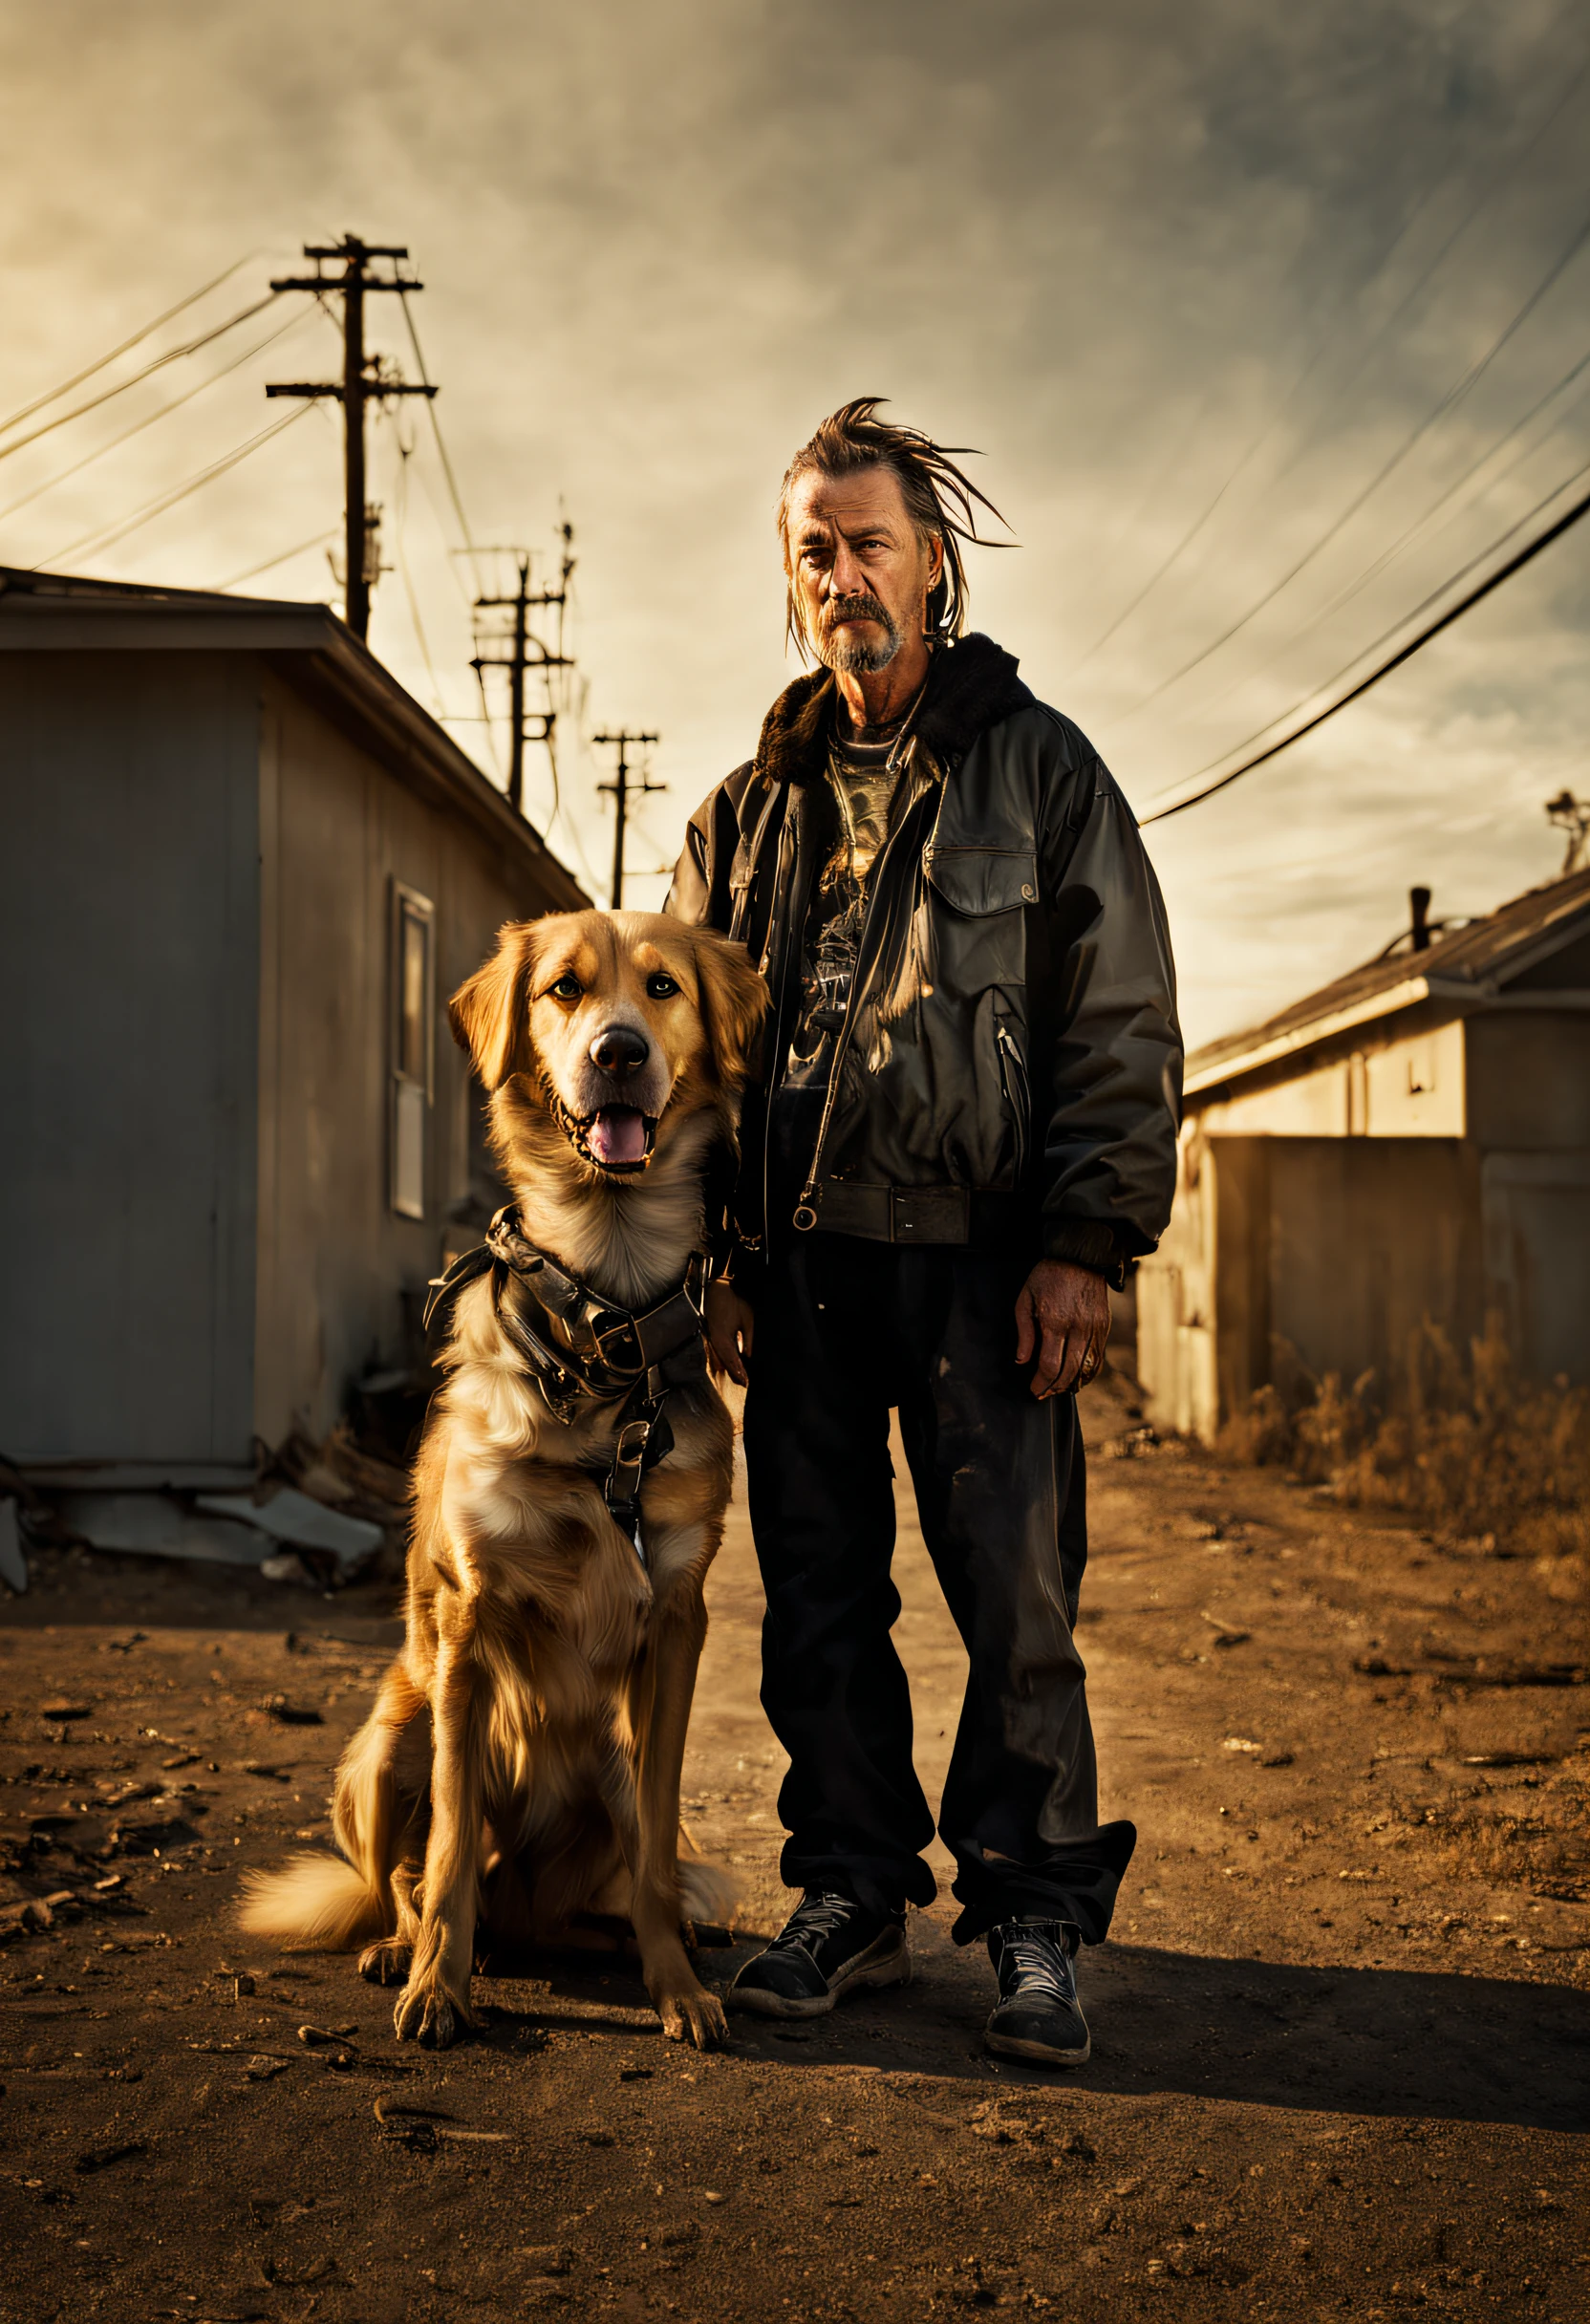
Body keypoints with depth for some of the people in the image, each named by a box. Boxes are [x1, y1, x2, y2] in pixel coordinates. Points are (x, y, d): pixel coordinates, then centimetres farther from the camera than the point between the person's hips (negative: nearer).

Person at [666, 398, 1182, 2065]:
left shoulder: (1040, 768, 5)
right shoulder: (755, 802, 15)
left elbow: (1123, 1021, 1)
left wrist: (1085, 1242, -8)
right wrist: (711, 1256, 7)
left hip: (983, 1256, -3)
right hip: (800, 1257, 4)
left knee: (1016, 1597, -4)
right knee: (817, 1596, 7)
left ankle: (1033, 1921, 9)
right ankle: (851, 1897, 19)